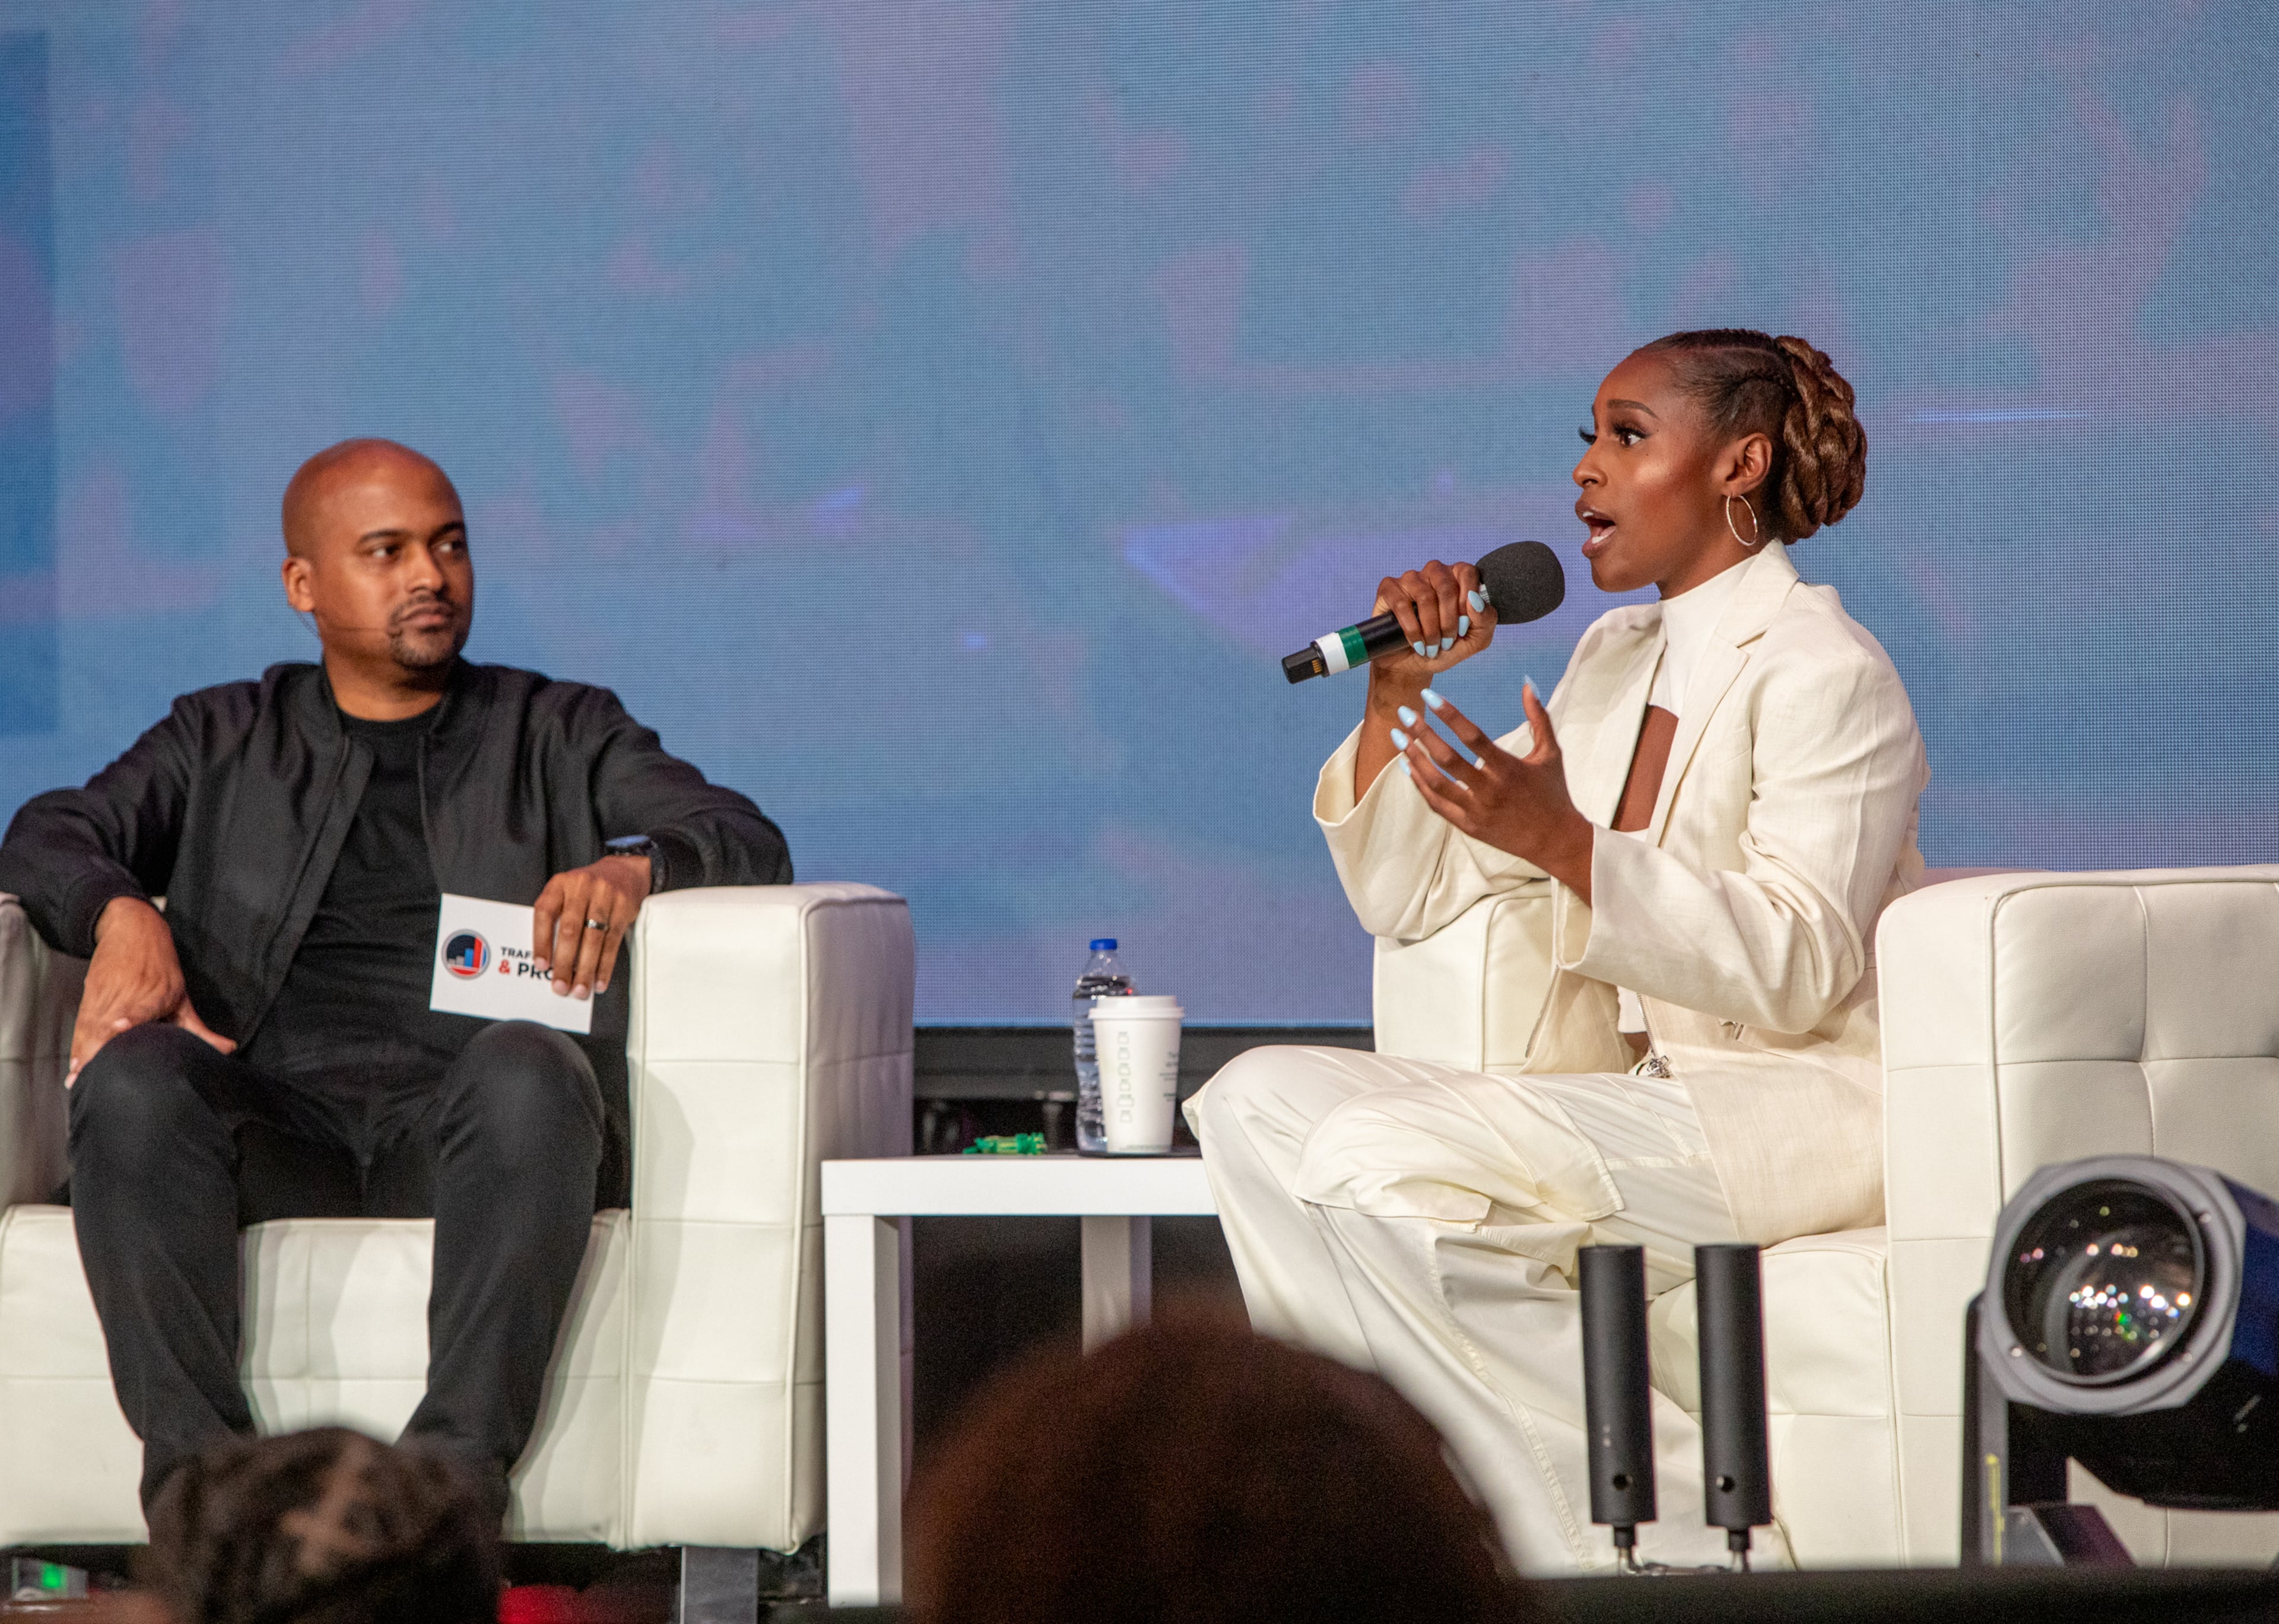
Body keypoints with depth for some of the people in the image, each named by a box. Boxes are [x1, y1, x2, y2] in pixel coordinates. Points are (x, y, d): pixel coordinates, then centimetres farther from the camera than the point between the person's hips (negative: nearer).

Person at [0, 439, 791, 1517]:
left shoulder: (563, 734, 25)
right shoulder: (225, 740, 27)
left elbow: (749, 843, 11)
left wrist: (631, 864, -13)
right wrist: (120, 914, -12)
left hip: (463, 1135, -1)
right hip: (275, 1124, 1)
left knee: (529, 1068, -36)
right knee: (131, 1080, -32)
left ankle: (455, 1474, -44)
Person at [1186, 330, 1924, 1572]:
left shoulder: (1819, 671, -8)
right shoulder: (1615, 662, 18)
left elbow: (1795, 971, -19)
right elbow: (1410, 899, 20)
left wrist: (1562, 841, -27)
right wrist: (1396, 691, 6)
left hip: (1800, 1117, -8)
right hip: (1633, 1096, 8)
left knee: (1379, 1163, -27)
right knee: (1259, 1101, -9)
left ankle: (1654, 1542, -20)